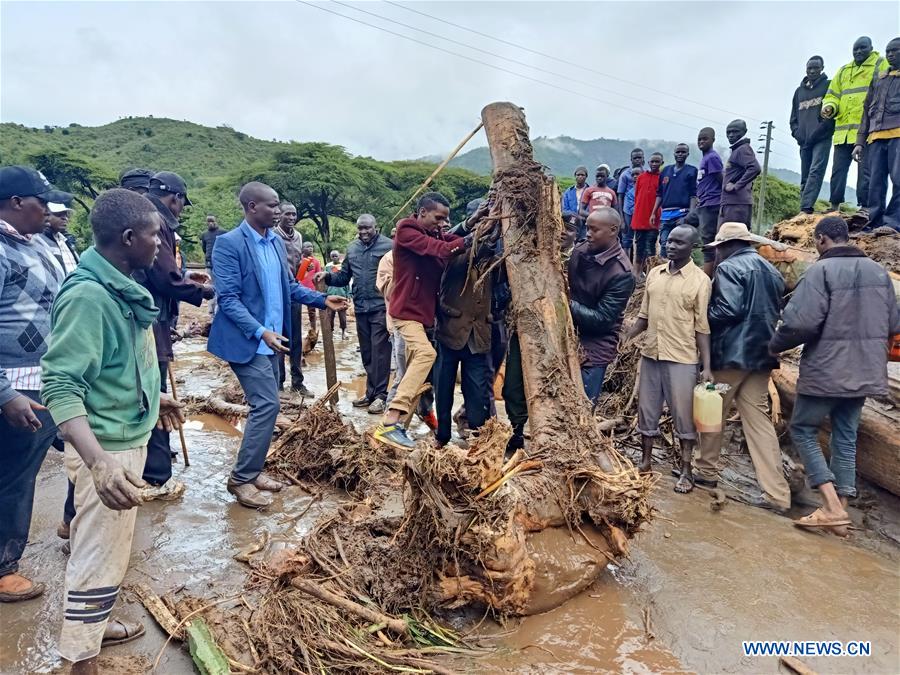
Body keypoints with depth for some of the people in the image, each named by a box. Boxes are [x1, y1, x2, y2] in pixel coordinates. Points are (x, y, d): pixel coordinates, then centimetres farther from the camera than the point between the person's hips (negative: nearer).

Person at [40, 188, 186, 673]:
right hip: (108, 446, -9)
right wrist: (98, 461, -40)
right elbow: (60, 385, -29)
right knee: (99, 557, 5)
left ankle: (94, 624, 43)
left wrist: (153, 396, 30)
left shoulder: (120, 286, 4)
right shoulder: (88, 294, -24)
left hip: (129, 436, 9)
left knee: (108, 548, 24)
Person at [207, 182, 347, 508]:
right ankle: (241, 478, 3)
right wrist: (261, 332, -27)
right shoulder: (229, 243, -14)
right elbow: (228, 299, -19)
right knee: (267, 405, -10)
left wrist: (322, 300, 2)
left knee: (265, 406, 12)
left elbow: (289, 286, 15)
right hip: (247, 340, -8)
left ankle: (252, 469, 26)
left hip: (271, 339, 8)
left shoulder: (276, 241, 8)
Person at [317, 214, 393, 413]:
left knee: (379, 351, -4)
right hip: (360, 308, 7)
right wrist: (328, 276, -2)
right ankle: (371, 392, 24)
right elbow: (344, 277, 17)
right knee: (366, 352, 13)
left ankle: (380, 394, 4)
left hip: (380, 307, -7)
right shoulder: (352, 248, 13)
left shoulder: (388, 246, -7)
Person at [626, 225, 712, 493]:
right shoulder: (654, 274, 8)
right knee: (647, 410, 12)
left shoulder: (700, 280, -6)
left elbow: (702, 326, -6)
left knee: (683, 415, 5)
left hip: (682, 359, -4)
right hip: (650, 355, 5)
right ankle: (645, 461, 27)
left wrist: (707, 366, -10)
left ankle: (686, 470, 19)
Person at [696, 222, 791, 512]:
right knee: (759, 418, 7)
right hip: (761, 353, 7)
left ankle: (706, 471, 27)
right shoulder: (770, 270, 14)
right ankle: (776, 493, 3)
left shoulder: (729, 268, -11)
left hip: (731, 353, -7)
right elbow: (775, 309, 17)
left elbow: (728, 309, -20)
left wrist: (702, 315, -4)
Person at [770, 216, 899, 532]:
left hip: (825, 371, -7)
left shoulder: (821, 270, -15)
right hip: (865, 372, 7)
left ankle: (833, 506, -1)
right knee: (846, 438, 14)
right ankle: (839, 510, 20)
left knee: (802, 430, 7)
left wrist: (775, 345, -5)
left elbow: (801, 322, -22)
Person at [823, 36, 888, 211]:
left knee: (865, 172, -6)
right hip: (843, 130, 5)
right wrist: (829, 107, -1)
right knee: (838, 170, 5)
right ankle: (834, 207, 9)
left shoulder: (881, 65, 8)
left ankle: (865, 208, -6)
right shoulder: (843, 71, 23)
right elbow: (832, 95, 21)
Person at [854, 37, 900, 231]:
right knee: (876, 184, -1)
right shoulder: (878, 80, 26)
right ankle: (875, 225, -1)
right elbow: (867, 111, 24)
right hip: (876, 137, 4)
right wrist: (860, 142, 14)